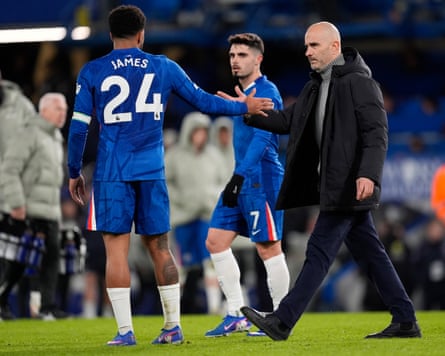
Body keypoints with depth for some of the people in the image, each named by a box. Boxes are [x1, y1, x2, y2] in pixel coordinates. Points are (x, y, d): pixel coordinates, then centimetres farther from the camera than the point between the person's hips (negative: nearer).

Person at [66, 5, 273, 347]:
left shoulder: (92, 72, 1)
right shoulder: (163, 67, 7)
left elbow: (78, 126, 0)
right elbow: (203, 100, 14)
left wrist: (74, 172, 9)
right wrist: (243, 107, 29)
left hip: (112, 172, -2)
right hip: (152, 171, 2)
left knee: (116, 250, -1)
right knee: (159, 247, 11)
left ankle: (125, 331, -6)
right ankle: (173, 327, 13)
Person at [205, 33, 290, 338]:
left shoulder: (266, 92, -10)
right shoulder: (246, 93, 19)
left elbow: (261, 140, -21)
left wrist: (239, 176, -28)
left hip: (260, 180, -10)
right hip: (243, 180, 10)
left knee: (269, 248, -5)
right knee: (216, 241, 5)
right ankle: (237, 315, 9)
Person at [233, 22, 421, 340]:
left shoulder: (360, 83, -11)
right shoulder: (316, 87, 16)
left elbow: (377, 133, -18)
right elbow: (288, 121, 17)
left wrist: (369, 174, -29)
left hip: (351, 186, -9)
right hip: (336, 186, 9)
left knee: (320, 251, -9)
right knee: (370, 253, 10)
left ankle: (282, 322, -10)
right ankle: (405, 321, 14)